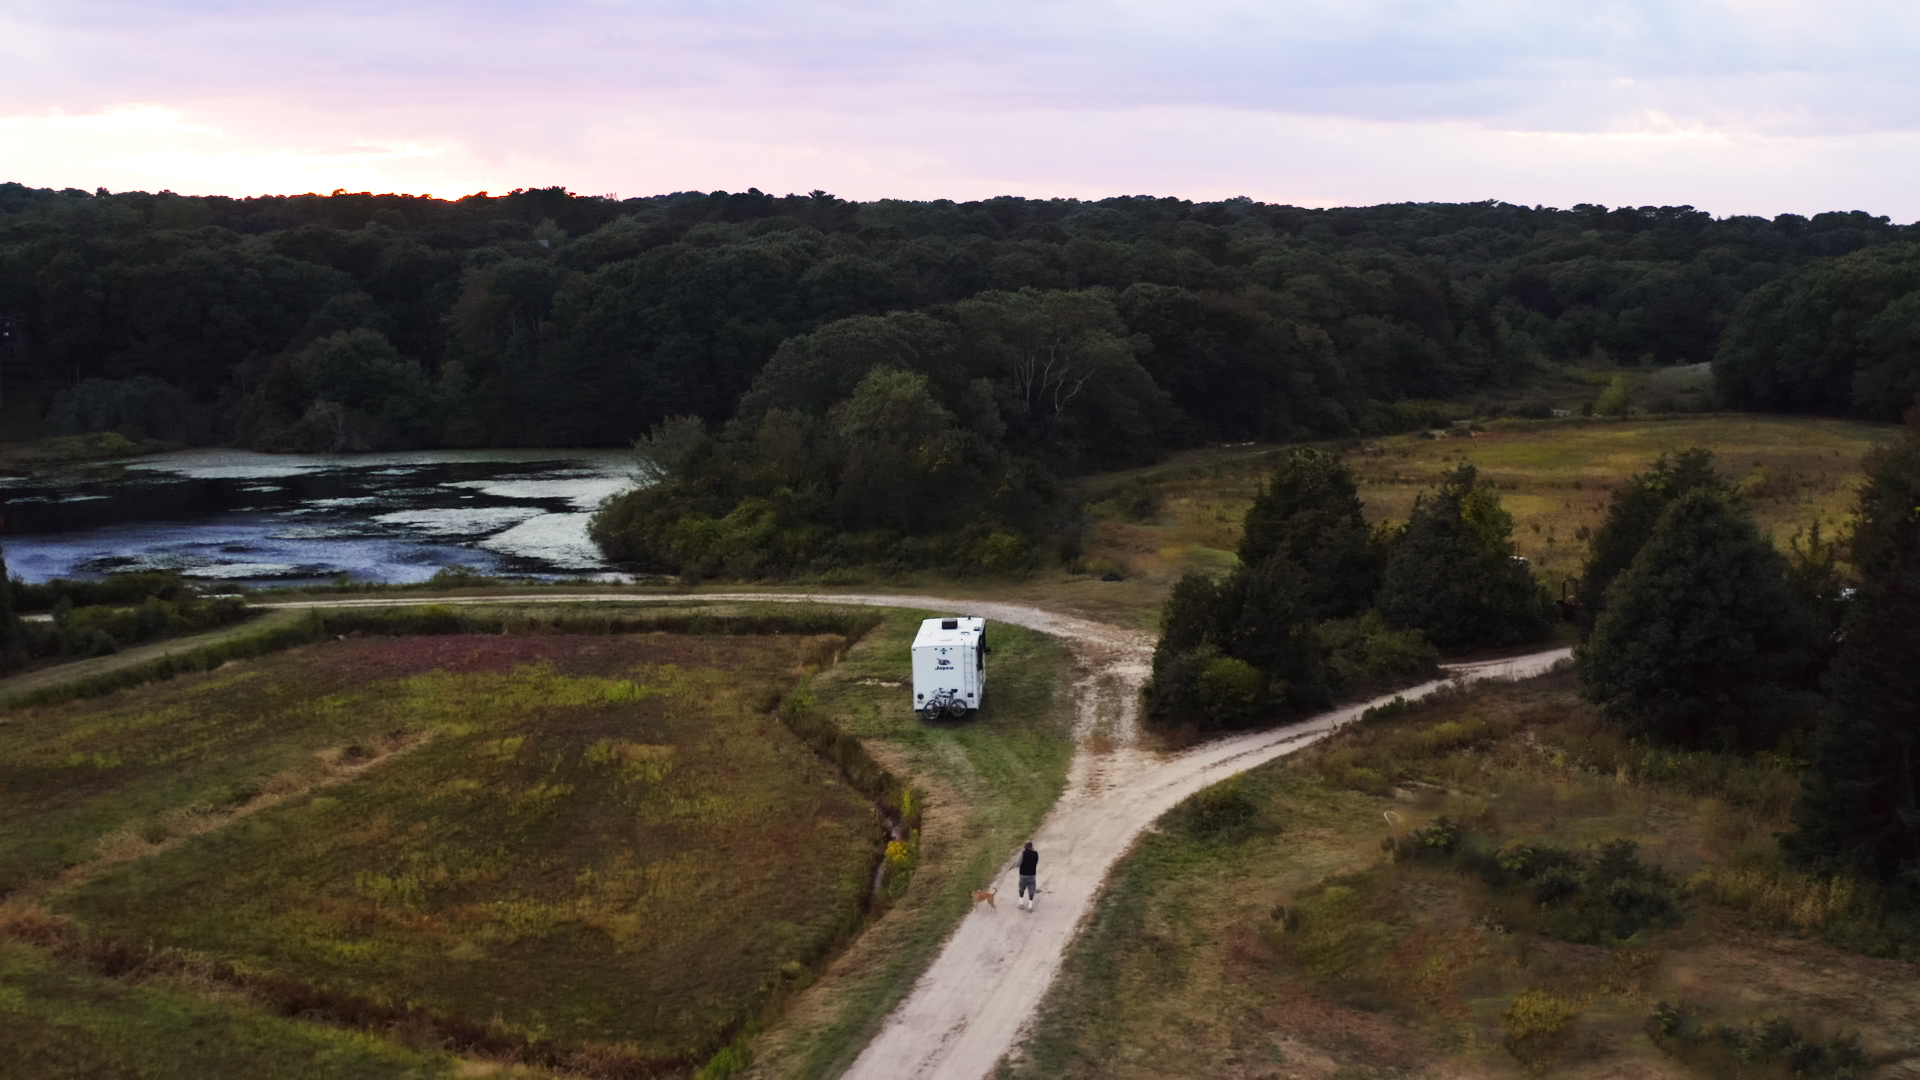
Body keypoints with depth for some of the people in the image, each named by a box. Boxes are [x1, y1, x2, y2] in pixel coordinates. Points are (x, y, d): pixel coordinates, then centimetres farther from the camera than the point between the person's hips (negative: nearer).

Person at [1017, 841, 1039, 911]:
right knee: (1031, 891, 10)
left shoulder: (1023, 853, -16)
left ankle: (1021, 904, 21)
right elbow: (1036, 863, 6)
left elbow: (1018, 864, -17)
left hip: (1023, 874, -1)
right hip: (1032, 874, 1)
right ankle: (1030, 906, 8)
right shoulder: (1036, 854, -7)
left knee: (1022, 889, 20)